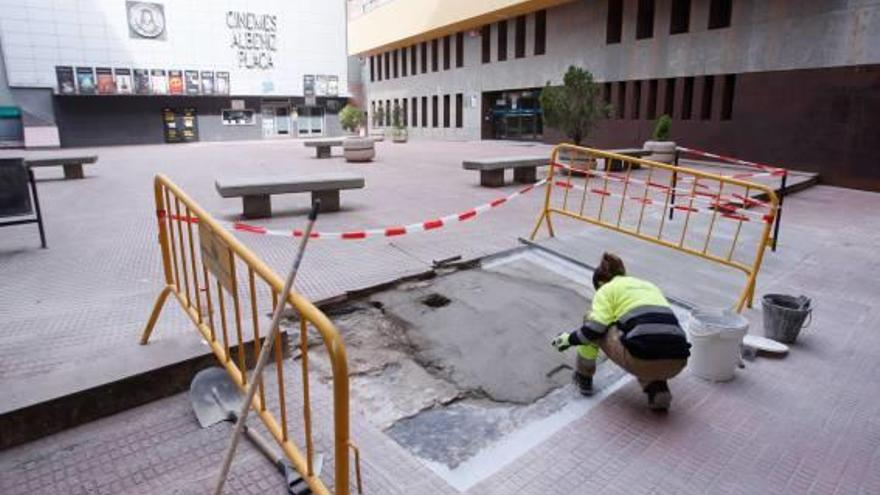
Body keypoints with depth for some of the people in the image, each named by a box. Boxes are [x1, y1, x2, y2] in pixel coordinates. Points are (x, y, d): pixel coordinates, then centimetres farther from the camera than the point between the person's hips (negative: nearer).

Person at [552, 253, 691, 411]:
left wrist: (570, 339, 15)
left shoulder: (607, 289, 12)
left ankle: (583, 377, 30)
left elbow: (596, 327, -5)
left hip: (643, 359, -6)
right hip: (676, 362, 6)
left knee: (592, 319, 18)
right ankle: (658, 389, 15)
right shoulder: (649, 285, 31)